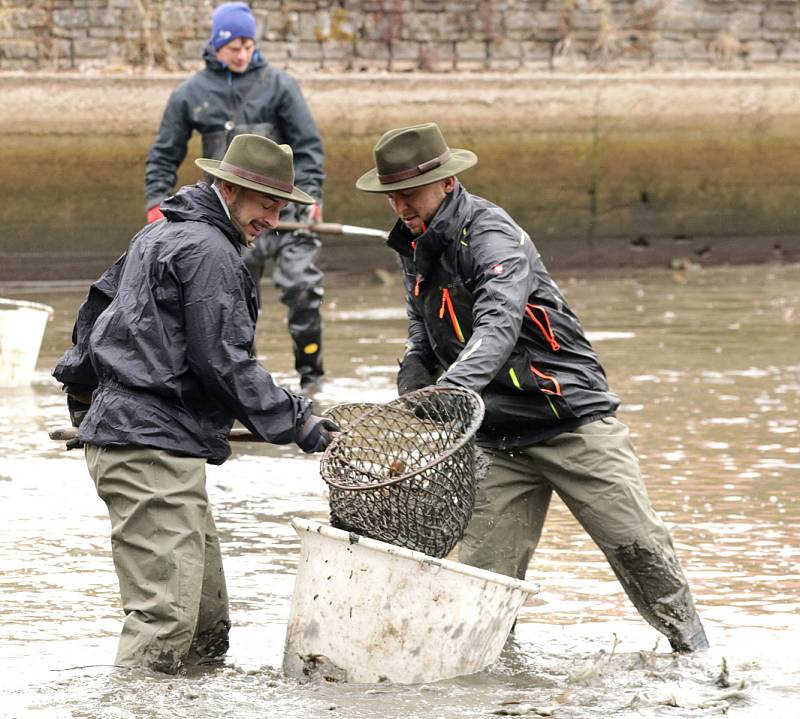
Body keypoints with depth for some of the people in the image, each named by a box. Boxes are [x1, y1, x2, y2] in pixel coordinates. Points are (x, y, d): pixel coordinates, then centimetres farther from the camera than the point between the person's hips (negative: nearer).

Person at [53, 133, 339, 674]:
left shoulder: (162, 234, 21)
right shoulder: (209, 251, -11)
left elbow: (98, 305, 31)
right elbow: (223, 362, -15)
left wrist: (84, 395, 41)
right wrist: (294, 421, -8)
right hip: (153, 446, -11)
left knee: (208, 628, 9)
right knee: (165, 620, -17)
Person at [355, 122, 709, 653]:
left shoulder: (490, 235, -17)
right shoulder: (418, 249, 10)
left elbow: (499, 327, -34)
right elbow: (423, 344, 21)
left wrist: (451, 387, -50)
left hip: (573, 421, -7)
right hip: (500, 440, 7)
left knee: (638, 545, -5)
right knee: (484, 570, -5)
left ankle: (692, 645, 11)